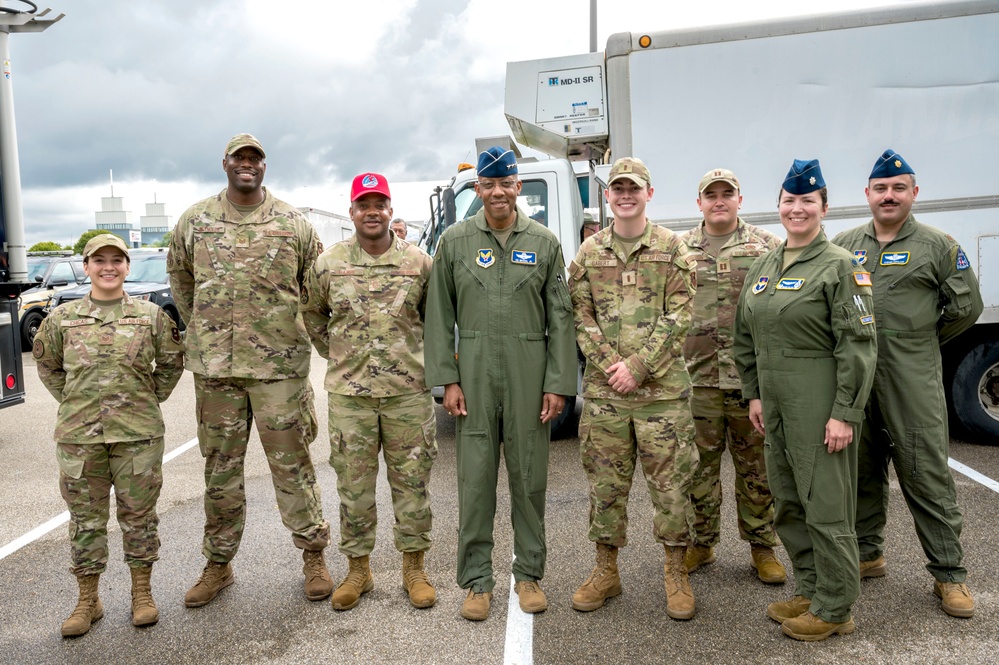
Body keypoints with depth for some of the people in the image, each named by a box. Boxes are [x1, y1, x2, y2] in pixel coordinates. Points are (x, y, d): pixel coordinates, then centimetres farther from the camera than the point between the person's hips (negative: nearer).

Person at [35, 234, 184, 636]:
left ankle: (142, 594, 23)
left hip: (138, 435, -1)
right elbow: (47, 364, 17)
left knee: (138, 514, 8)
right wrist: (72, 400, 8)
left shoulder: (152, 315, 1)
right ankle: (88, 600, 25)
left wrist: (150, 398, 5)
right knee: (85, 517, 10)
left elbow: (172, 362, 10)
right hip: (78, 437, 1)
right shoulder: (62, 318, 4)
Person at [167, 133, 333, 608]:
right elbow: (180, 278, 18)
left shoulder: (293, 223, 2)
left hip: (280, 364, -2)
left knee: (292, 464, 4)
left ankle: (313, 554, 20)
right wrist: (203, 331, 16)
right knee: (220, 469, 11)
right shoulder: (194, 221, 7)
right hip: (214, 365, 2)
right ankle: (218, 563, 26)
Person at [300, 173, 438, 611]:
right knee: (353, 484, 8)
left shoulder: (419, 262, 1)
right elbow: (311, 312, 17)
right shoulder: (327, 264, 2)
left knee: (412, 481, 7)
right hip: (349, 393, 1)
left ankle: (413, 568, 22)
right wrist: (334, 352, 10)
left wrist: (418, 356, 8)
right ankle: (358, 569, 24)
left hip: (408, 391, 0)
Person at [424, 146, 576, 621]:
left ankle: (529, 574, 23)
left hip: (530, 374, 0)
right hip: (474, 372, 0)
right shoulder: (454, 241, 6)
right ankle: (476, 580, 17)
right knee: (475, 478, 3)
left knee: (529, 476, 8)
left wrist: (559, 383, -3)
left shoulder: (545, 242, 6)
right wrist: (447, 379, -3)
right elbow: (439, 315, 4)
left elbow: (560, 317, 3)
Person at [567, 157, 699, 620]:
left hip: (662, 387, -2)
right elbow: (581, 317, 4)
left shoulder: (672, 248, 2)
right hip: (602, 389, 2)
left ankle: (676, 573, 22)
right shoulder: (588, 253, 8)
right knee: (605, 482, 10)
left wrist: (638, 366, -12)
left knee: (670, 481, 5)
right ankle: (606, 571, 25)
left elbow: (678, 316, -5)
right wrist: (609, 364, -9)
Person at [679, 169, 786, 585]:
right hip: (697, 376, 1)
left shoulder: (766, 246, 7)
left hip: (752, 375, -1)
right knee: (700, 465, 9)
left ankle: (762, 546, 22)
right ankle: (701, 543, 24)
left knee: (756, 466, 8)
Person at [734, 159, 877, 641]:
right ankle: (809, 591, 32)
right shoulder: (762, 268, 11)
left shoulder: (839, 266, -8)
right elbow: (746, 337, 16)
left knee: (826, 506, 1)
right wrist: (754, 394, 11)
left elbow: (858, 344, -13)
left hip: (820, 405, -7)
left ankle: (834, 609, 17)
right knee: (788, 503, 16)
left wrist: (845, 412, -17)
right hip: (776, 405, 7)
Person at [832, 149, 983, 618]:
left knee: (927, 476, 1)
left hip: (912, 382, -3)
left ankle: (949, 573, 13)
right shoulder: (844, 245, 10)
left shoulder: (936, 246, 1)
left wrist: (920, 341, 7)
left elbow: (966, 306, 4)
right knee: (861, 470, 14)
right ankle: (866, 553, 29)